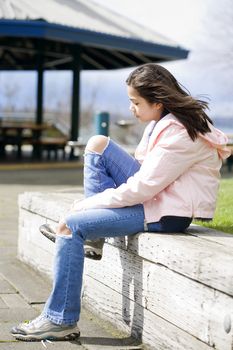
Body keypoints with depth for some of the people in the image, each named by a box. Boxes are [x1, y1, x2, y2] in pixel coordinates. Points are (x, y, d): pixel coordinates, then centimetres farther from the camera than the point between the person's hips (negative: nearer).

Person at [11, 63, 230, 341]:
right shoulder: (165, 120, 6)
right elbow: (143, 166, 15)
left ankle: (60, 321, -7)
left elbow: (140, 189, -25)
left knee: (70, 226, -15)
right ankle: (93, 238, 4)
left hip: (168, 212, -10)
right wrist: (93, 202, 5)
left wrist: (88, 204, -15)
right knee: (98, 144, 3)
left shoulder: (179, 135, -24)